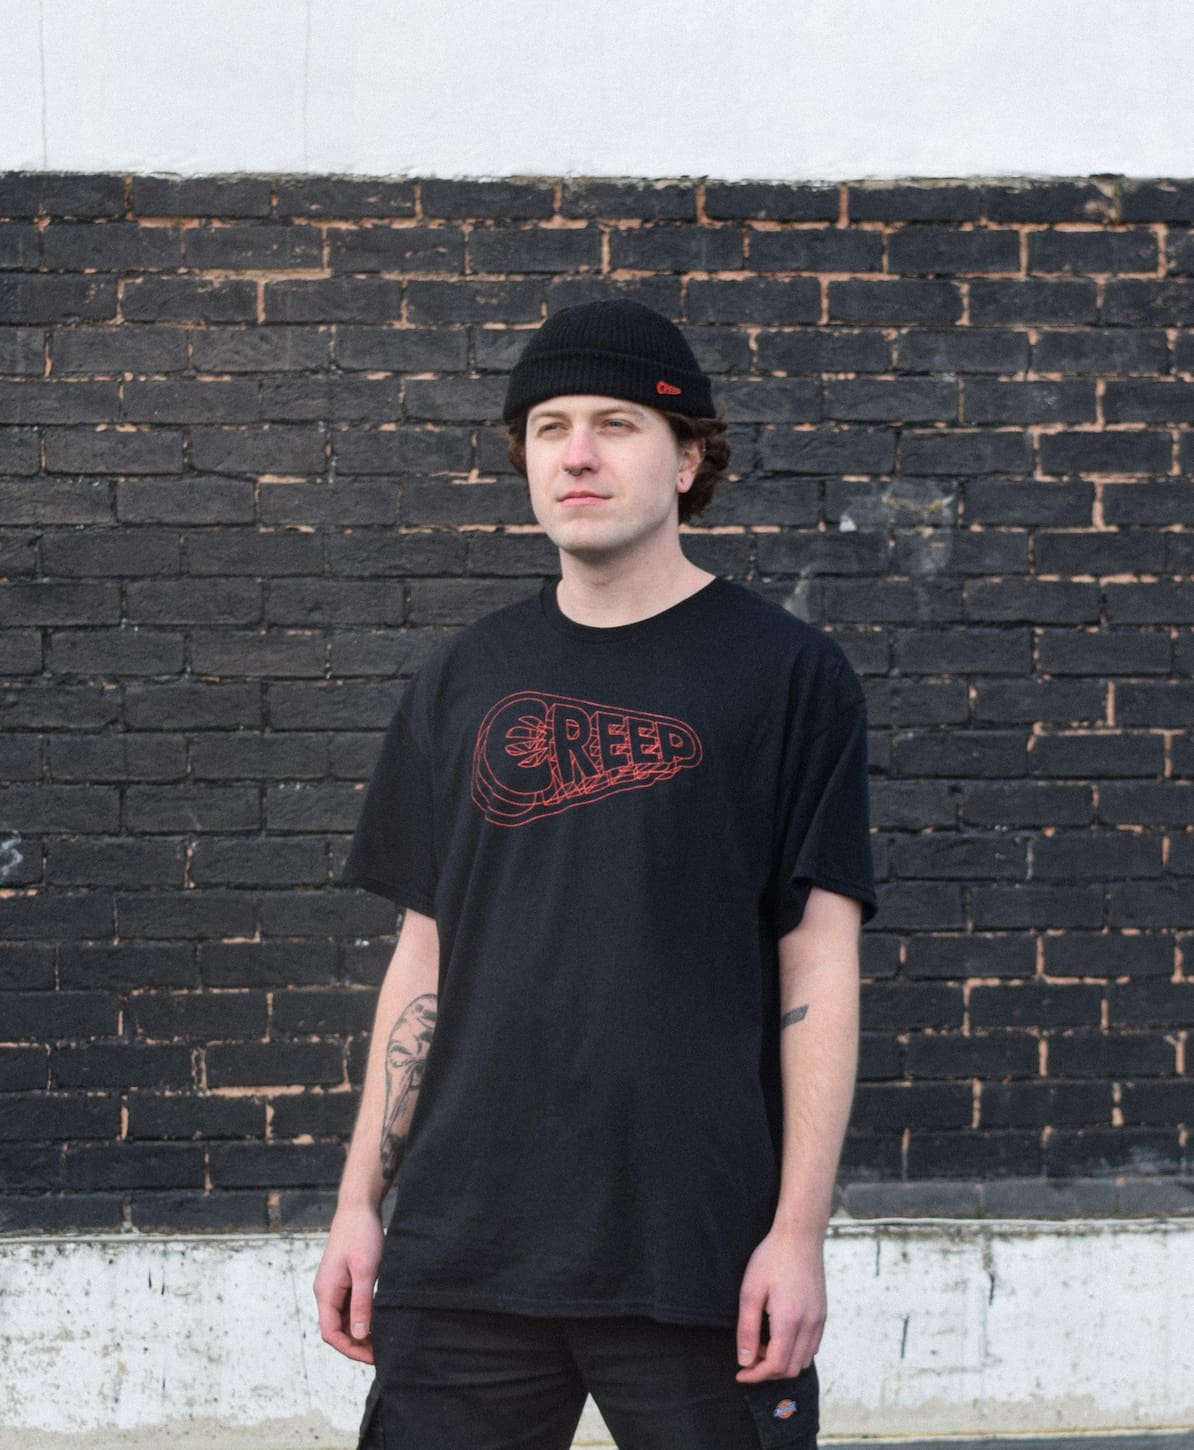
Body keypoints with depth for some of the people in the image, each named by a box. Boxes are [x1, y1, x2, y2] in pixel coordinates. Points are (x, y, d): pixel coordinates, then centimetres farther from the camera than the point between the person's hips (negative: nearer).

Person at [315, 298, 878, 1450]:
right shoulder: (465, 681, 11)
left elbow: (818, 972, -3)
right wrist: (359, 1201, 9)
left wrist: (799, 1231, -9)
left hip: (698, 1257, -3)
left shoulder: (786, 675, 0)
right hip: (461, 1247, 3)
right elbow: (425, 954, 13)